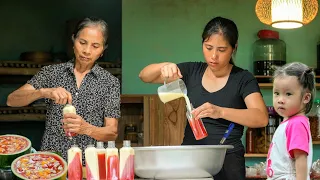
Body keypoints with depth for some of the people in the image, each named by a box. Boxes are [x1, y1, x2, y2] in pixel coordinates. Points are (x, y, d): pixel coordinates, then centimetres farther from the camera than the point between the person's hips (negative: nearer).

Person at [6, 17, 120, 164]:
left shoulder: (110, 82, 4)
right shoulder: (51, 72, 7)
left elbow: (112, 133, 1)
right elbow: (12, 100, -1)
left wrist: (87, 129, -19)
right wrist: (43, 92, -19)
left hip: (90, 163, -1)